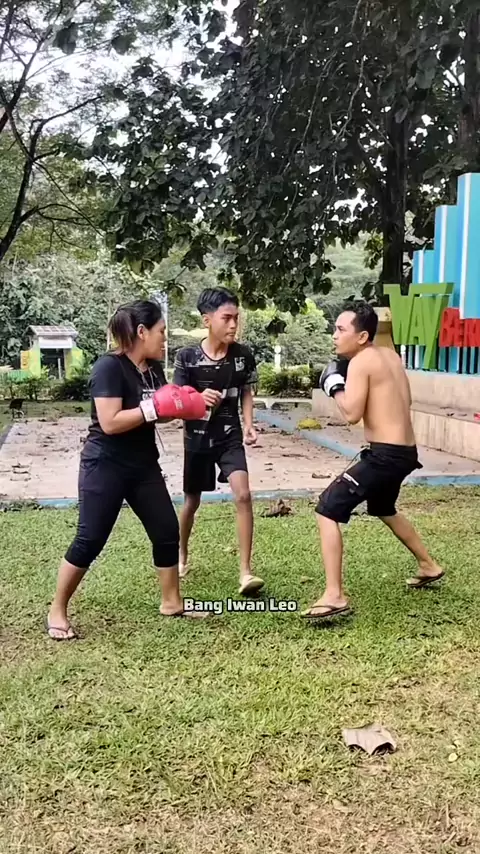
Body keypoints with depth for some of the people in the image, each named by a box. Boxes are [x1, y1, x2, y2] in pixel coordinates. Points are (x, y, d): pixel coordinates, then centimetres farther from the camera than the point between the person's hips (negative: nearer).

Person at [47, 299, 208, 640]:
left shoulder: (154, 368, 6)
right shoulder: (109, 367, -19)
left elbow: (159, 411, 13)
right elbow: (110, 422, -26)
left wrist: (185, 405, -5)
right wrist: (156, 408, -24)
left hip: (143, 466, 8)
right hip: (105, 467, -8)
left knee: (167, 530, 8)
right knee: (90, 540, -3)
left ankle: (172, 603, 24)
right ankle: (57, 611, 13)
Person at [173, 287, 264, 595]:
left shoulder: (243, 355, -6)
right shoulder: (187, 357, -12)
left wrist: (248, 425, -7)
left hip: (230, 437, 1)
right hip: (197, 439, -1)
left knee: (243, 495, -17)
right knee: (192, 502, 14)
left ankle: (246, 572, -12)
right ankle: (182, 556, 41)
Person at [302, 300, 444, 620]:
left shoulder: (360, 361, -13)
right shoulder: (391, 355, 12)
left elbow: (352, 414, -19)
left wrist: (334, 386, -4)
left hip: (385, 454, -10)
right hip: (405, 452, 10)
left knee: (328, 509, -10)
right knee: (384, 509, 34)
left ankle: (334, 596, -14)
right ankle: (429, 566, 48)